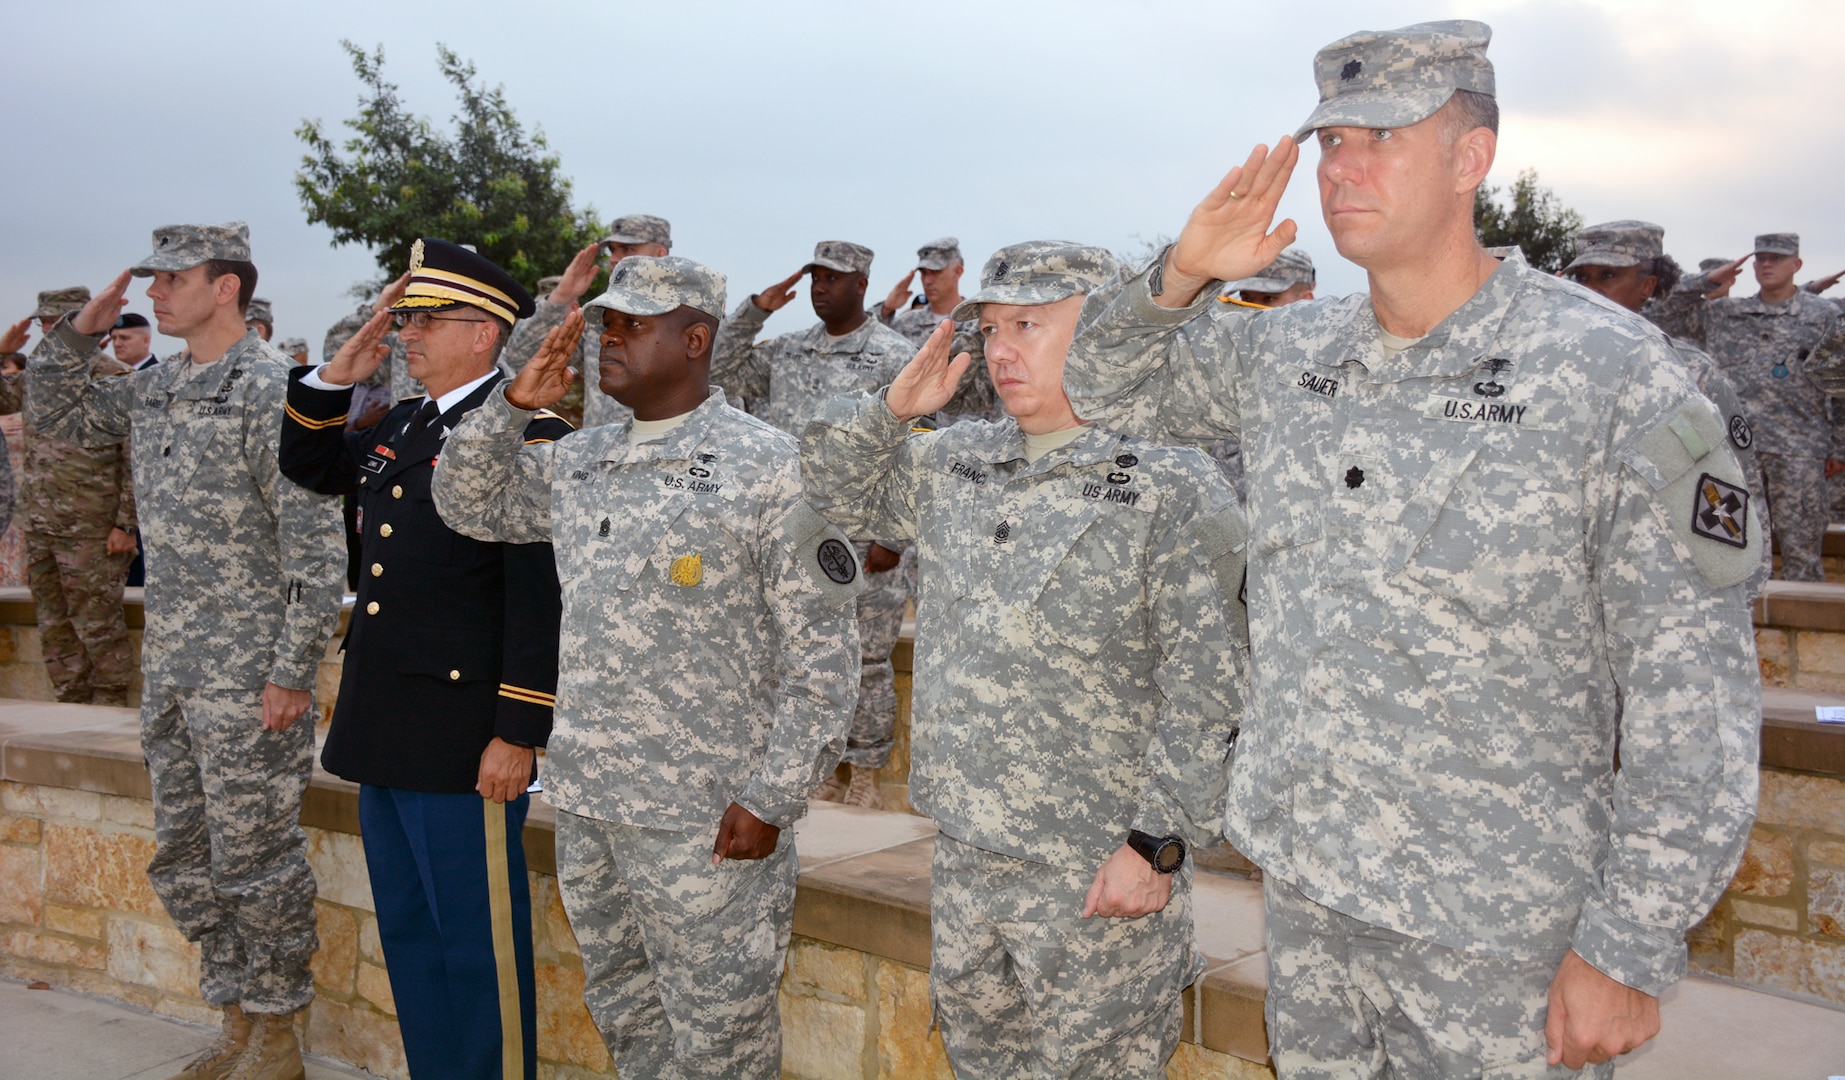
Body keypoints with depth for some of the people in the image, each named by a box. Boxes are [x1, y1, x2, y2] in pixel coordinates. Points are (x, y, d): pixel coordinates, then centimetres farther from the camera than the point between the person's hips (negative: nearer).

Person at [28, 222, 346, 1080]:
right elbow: (52, 413, 24)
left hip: (248, 678, -8)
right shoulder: (155, 390, 11)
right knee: (182, 861, 15)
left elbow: (314, 544, -17)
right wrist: (79, 331, 7)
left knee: (254, 861, 2)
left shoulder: (273, 391, -13)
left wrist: (293, 672, -19)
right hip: (169, 667, 8)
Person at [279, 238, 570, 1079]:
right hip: (385, 736, 9)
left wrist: (519, 732, -21)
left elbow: (541, 595, -19)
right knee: (408, 935, 18)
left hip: (465, 745, -9)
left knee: (478, 941, 3)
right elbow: (309, 467, 28)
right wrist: (335, 378, 11)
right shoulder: (403, 428, 13)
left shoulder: (530, 434, -13)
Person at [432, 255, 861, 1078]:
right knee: (624, 1014, 20)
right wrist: (514, 403, 3)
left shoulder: (768, 469, -11)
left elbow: (820, 648, -12)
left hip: (706, 822, -6)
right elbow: (468, 504, 19)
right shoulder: (578, 461, 9)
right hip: (586, 804, 7)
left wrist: (770, 799, -16)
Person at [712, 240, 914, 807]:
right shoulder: (789, 350, 12)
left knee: (866, 660, 3)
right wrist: (756, 309, 5)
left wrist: (894, 537, -14)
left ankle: (864, 775, 13)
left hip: (863, 541, -5)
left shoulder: (895, 357, -5)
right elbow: (723, 372, 17)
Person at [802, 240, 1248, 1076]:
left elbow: (1208, 692, -15)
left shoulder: (1173, 489, -12)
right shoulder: (954, 465, 8)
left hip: (1102, 877, -7)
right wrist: (891, 408, 3)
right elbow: (835, 486, 21)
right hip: (963, 859, 7)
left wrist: (1159, 841, -17)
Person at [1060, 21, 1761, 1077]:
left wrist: (1632, 949, -16)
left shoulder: (1613, 378, -15)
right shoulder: (1281, 349, 2)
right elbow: (1110, 388, 16)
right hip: (1305, 889, 5)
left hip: (1498, 931, -5)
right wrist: (1180, 277, -5)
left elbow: (1694, 691, -14)